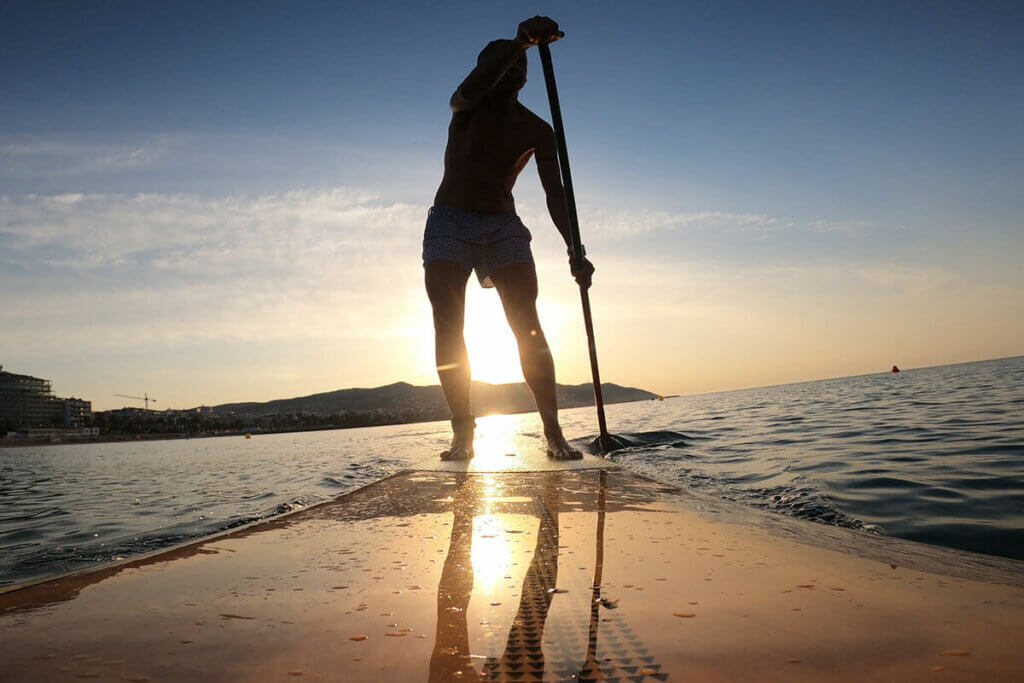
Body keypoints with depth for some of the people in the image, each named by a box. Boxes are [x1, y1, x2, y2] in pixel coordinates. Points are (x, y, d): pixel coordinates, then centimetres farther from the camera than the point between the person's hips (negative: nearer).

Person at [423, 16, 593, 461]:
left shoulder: (537, 131, 3)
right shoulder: (467, 108, -4)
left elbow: (555, 193, -6)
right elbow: (470, 89, -31)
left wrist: (575, 249, -19)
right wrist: (521, 42, -44)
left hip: (504, 227, 1)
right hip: (450, 223, -1)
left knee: (528, 327, -12)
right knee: (447, 327, -13)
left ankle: (554, 433, -14)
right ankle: (462, 434, -11)